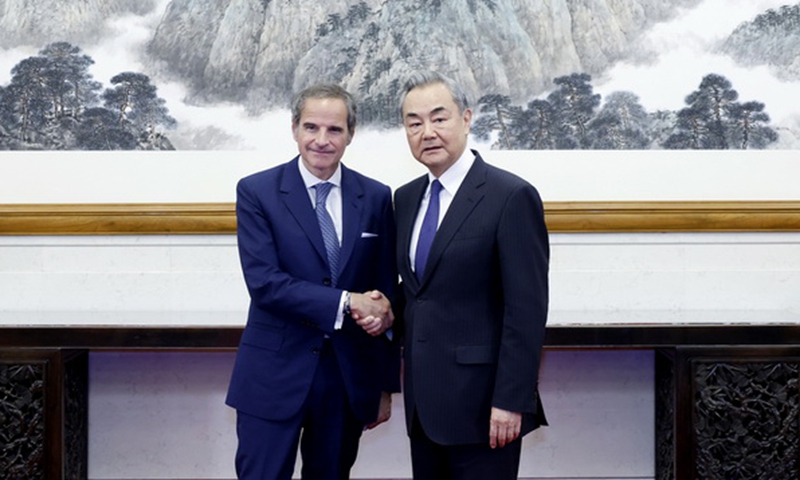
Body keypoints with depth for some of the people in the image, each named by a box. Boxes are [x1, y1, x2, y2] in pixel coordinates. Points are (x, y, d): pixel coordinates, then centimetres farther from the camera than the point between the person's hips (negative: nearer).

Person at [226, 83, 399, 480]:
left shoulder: (376, 198, 4)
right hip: (275, 373, -2)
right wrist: (347, 303, -20)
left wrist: (386, 385, 9)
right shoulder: (256, 191, -4)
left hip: (350, 376, 3)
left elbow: (386, 290, 8)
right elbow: (263, 282, -14)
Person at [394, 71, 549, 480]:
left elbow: (527, 309, -15)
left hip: (480, 404, -6)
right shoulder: (406, 198, 11)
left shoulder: (512, 196, -12)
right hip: (424, 402, 7)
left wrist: (511, 401, -18)